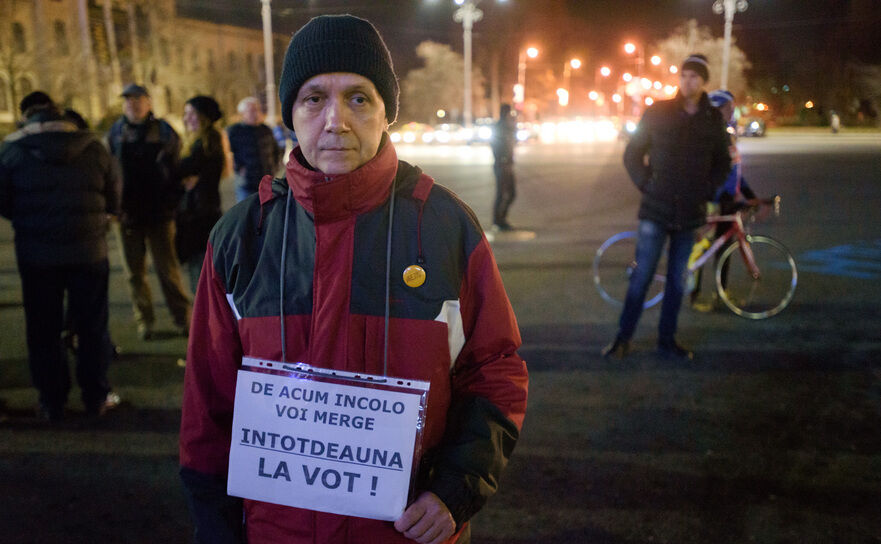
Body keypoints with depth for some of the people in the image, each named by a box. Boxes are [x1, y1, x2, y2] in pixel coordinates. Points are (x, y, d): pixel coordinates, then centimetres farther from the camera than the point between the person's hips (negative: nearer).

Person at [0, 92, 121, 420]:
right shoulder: (92, 147, -1)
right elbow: (114, 199, 4)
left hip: (36, 255, -1)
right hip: (89, 252, 1)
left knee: (43, 330, 10)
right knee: (92, 327, 11)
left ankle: (52, 402, 15)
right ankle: (96, 397, 17)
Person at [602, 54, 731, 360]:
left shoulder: (713, 119, 5)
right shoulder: (658, 112, -1)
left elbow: (722, 162, 17)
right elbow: (633, 154, 4)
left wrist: (707, 191, 4)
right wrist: (645, 184, -5)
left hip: (690, 213, 3)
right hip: (655, 211, -2)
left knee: (677, 281, 9)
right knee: (641, 277, -3)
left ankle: (667, 341, 19)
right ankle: (623, 338, 9)